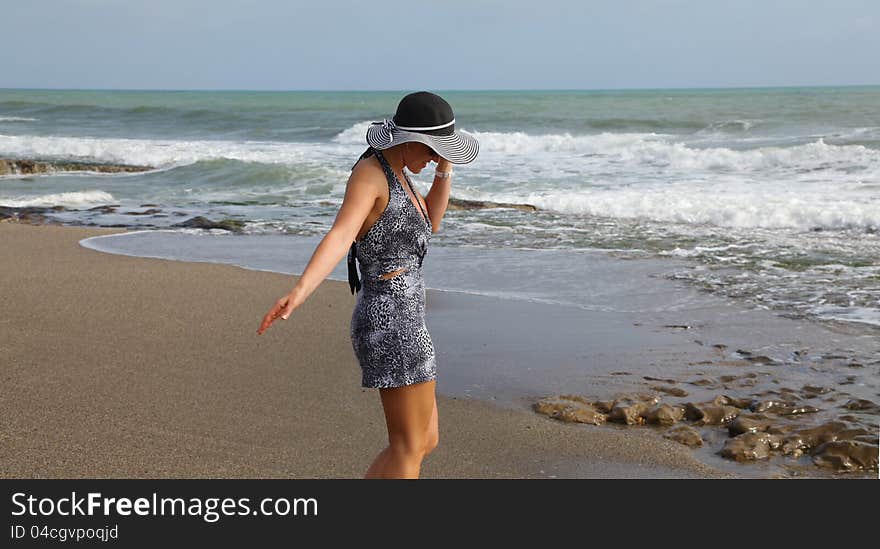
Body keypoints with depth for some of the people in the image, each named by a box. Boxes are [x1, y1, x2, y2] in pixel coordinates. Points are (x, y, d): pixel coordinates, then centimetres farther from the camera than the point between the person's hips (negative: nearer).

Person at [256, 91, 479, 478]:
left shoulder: (391, 171, 14)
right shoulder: (369, 173, -16)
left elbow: (429, 223, 26)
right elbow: (338, 238, -31)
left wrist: (445, 169, 11)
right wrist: (298, 294, -47)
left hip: (397, 320, 10)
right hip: (392, 323, -10)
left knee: (425, 441, 17)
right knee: (409, 450, -2)